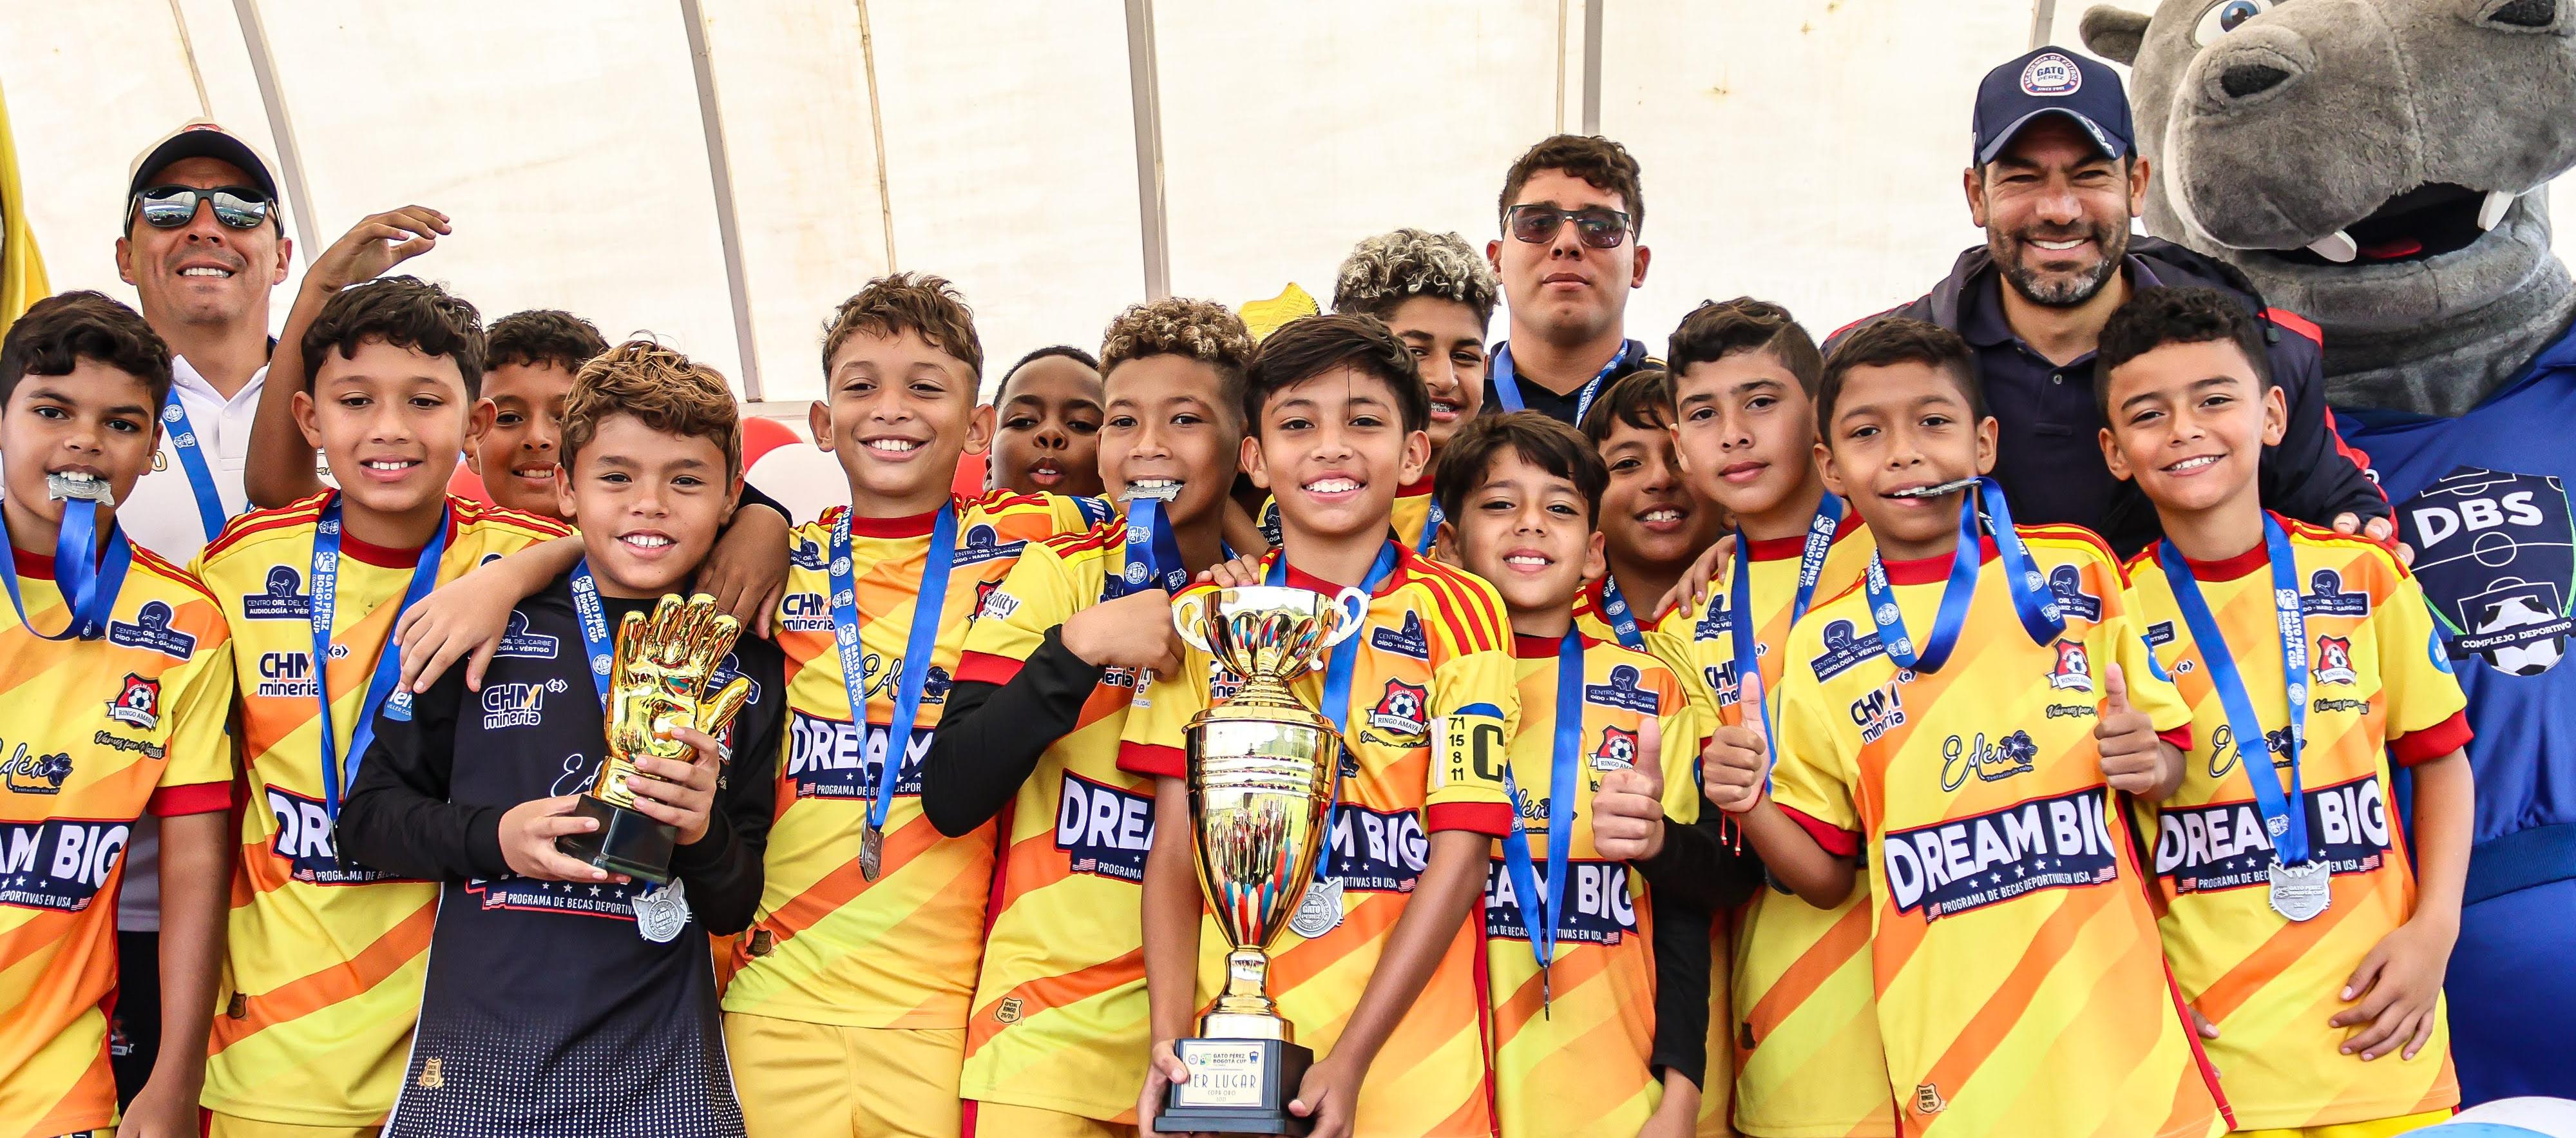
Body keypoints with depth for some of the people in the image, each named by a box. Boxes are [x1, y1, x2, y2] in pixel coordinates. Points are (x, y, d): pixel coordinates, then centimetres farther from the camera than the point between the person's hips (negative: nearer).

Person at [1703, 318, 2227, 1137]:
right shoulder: (1822, 648, 2)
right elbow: (1827, 875, 7)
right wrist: (1750, 805, -12)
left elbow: (2166, 758, 12)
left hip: (2111, 1017, 1)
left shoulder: (2078, 570, 2)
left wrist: (2149, 761, -9)